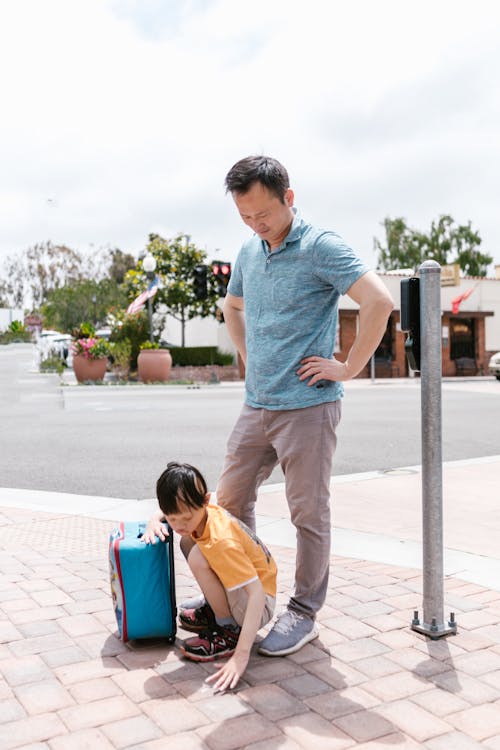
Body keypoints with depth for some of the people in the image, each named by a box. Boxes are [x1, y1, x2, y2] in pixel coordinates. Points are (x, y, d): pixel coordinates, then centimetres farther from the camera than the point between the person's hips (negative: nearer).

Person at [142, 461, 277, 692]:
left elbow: (257, 594, -37)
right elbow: (171, 509, 15)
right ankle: (214, 611, 19)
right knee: (188, 541, 9)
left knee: (197, 557, -28)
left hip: (261, 605, -9)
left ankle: (229, 631, -11)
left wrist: (241, 656, -43)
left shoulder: (221, 541, -32)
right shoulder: (199, 512, -10)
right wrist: (154, 521, -8)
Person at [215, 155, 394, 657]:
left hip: (306, 405, -7)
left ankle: (304, 613, 20)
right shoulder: (249, 251, 11)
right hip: (256, 404, 8)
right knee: (230, 500, 13)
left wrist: (349, 368, -16)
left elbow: (379, 301, -22)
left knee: (308, 513, 4)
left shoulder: (320, 247, -12)